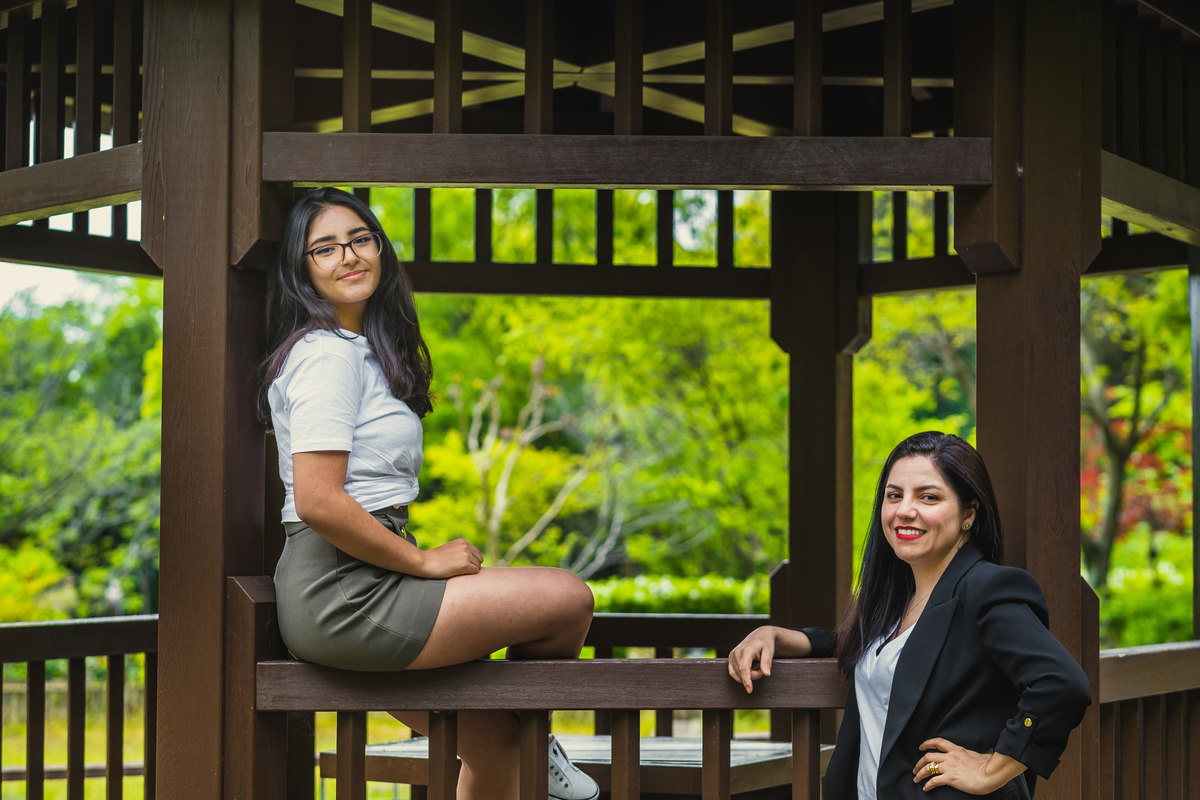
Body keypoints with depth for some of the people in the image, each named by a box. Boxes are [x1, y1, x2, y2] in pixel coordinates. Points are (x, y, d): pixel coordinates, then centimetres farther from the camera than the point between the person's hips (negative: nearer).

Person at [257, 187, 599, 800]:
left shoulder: (364, 351, 20)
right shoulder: (327, 354, -13)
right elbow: (318, 503, -23)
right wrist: (426, 562, -14)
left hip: (360, 584, 10)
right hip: (340, 594, -10)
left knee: (493, 736, 14)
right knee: (570, 598, -5)